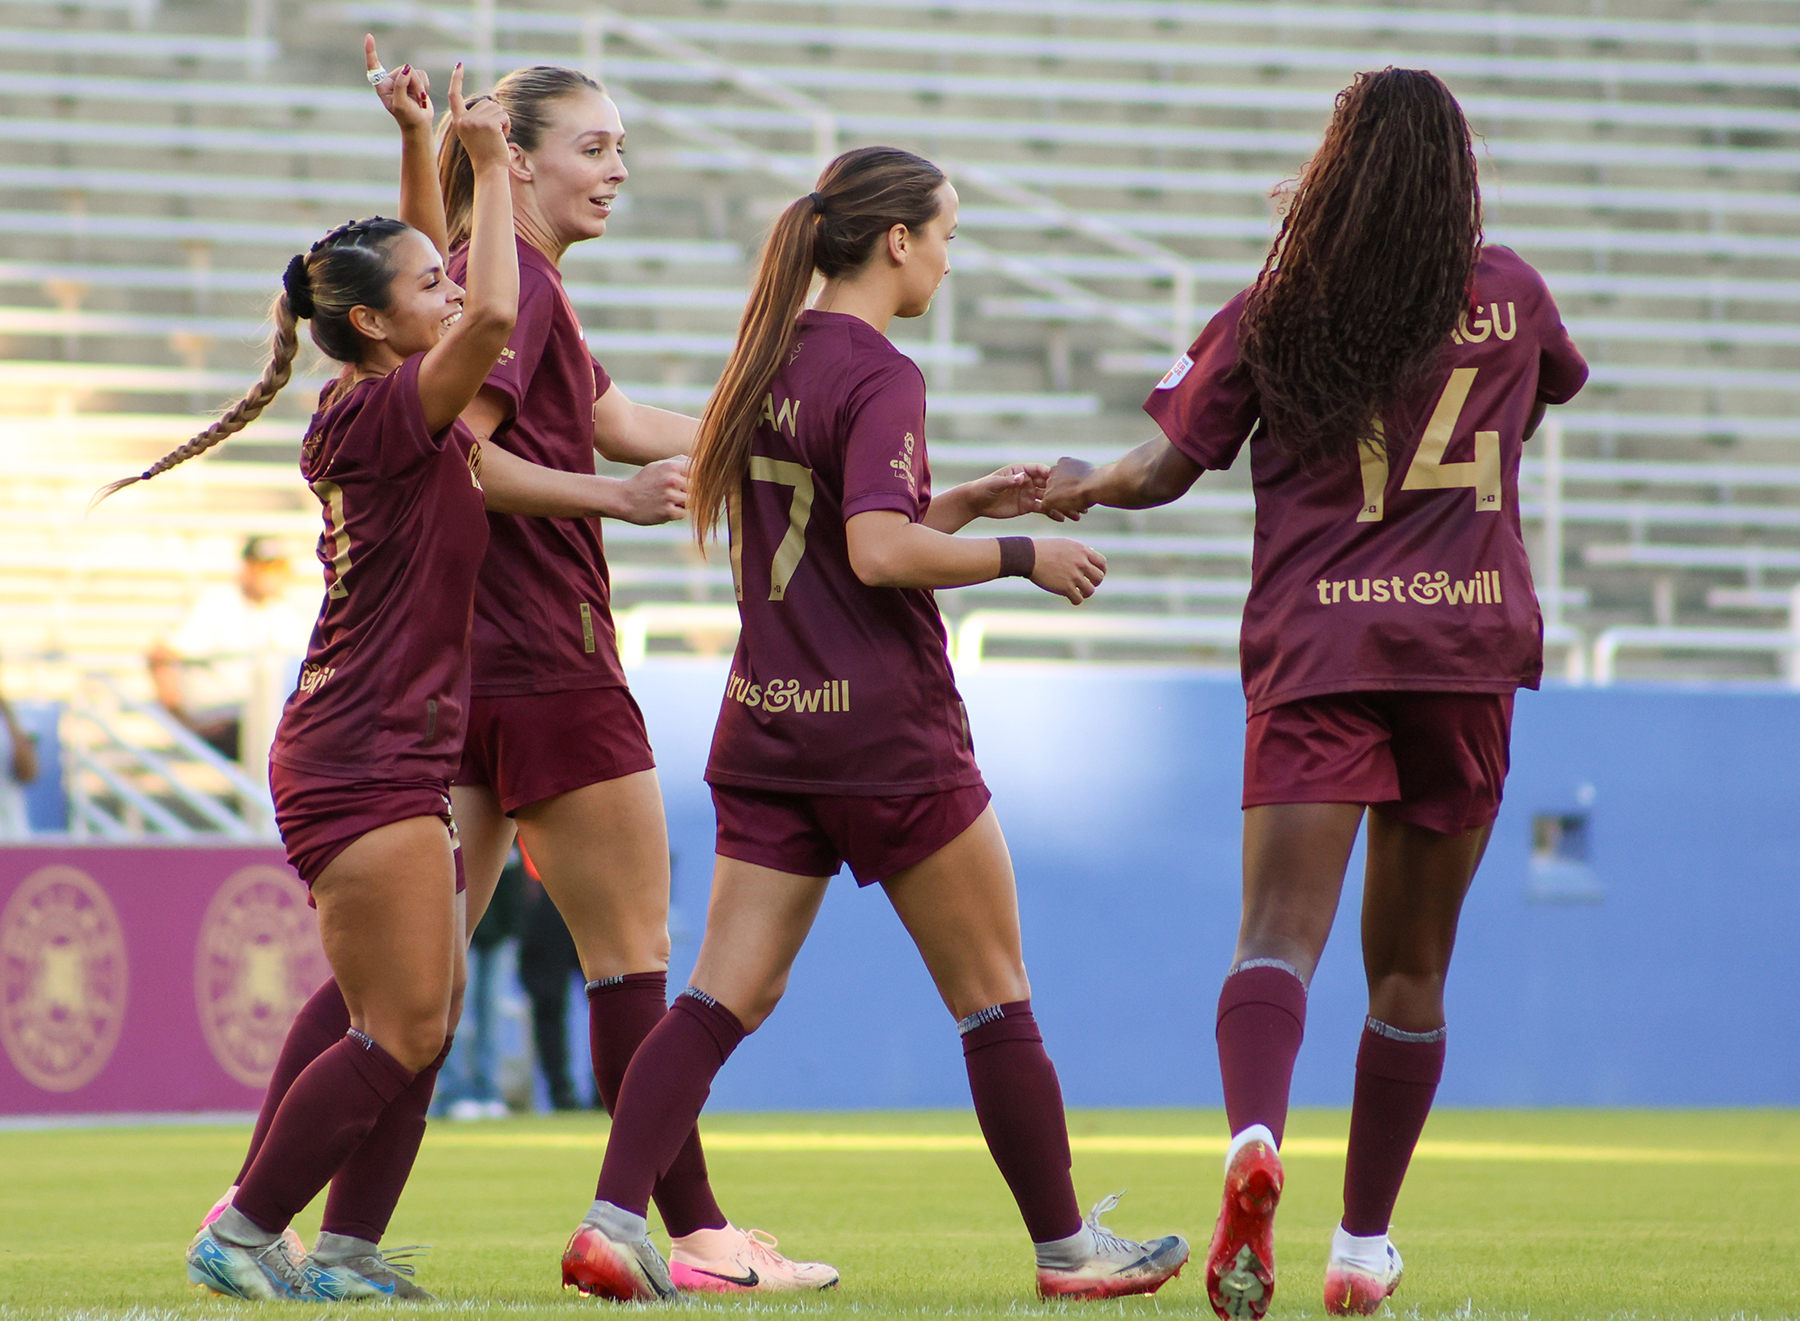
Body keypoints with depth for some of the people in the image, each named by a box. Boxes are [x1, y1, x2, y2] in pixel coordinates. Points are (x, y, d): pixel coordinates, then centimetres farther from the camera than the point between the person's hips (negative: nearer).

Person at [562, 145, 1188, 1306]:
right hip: (888, 732, -7)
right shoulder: (880, 376, -14)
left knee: (724, 998, 1)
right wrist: (1022, 556, -13)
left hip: (768, 725, 7)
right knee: (995, 1000, 7)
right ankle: (1067, 1245, 16)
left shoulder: (772, 360, 12)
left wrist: (968, 503, 20)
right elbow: (882, 553, -24)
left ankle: (614, 1220, -13)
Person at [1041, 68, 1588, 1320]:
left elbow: (1162, 470, 2)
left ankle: (1255, 1136, -43)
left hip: (1314, 650, -2)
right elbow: (1562, 381, 30)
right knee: (1410, 969, 12)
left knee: (1282, 932, -14)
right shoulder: (1508, 294, 8)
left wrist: (1079, 485, 21)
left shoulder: (1272, 314, 2)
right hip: (1469, 649, 2)